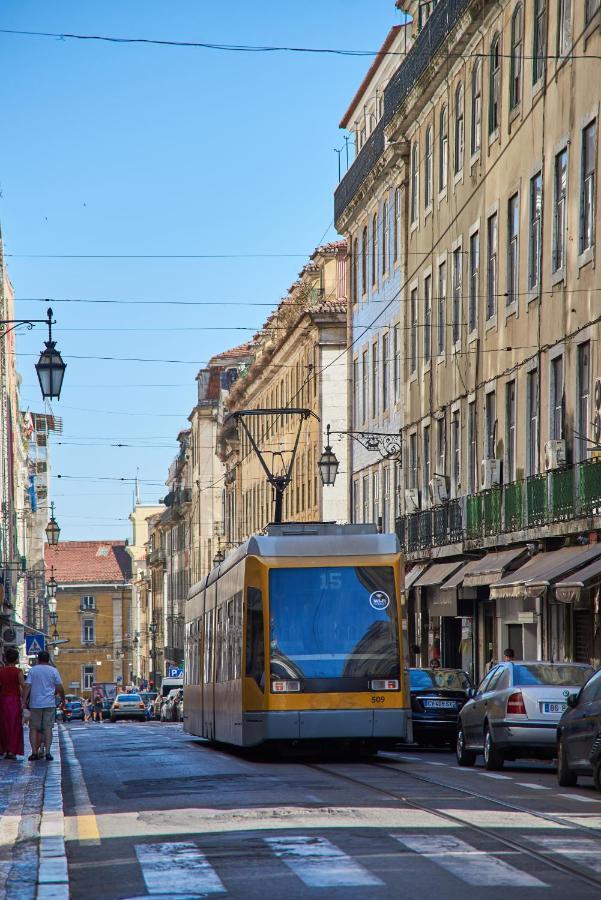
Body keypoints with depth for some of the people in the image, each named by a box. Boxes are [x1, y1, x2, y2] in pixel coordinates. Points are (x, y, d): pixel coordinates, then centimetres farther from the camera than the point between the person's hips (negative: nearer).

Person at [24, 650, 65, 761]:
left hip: (35, 703, 0)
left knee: (34, 728, 7)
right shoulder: (53, 671, 2)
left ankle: (34, 752, 2)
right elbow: (59, 688, 1)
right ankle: (47, 752, -6)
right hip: (49, 704, 0)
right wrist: (63, 699, 16)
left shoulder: (32, 670, 3)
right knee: (48, 728, 2)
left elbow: (27, 687, -4)